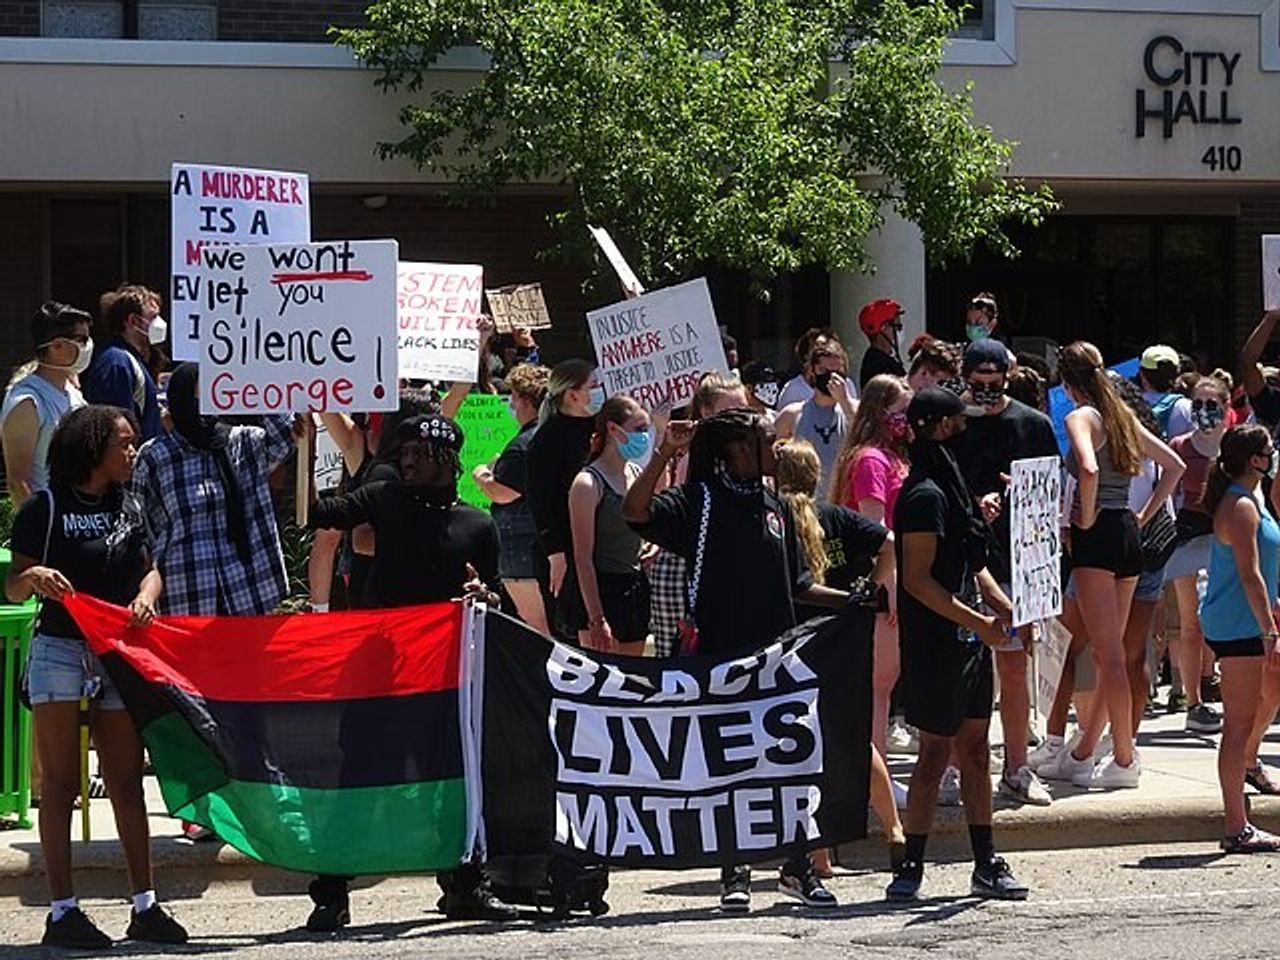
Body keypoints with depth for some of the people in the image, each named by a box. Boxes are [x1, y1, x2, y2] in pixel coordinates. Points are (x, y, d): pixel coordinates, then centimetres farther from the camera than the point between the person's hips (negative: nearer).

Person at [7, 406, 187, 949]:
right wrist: (34, 576, -27)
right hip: (60, 653, -5)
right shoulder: (46, 509, -4)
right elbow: (14, 591, -5)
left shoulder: (129, 510, 13)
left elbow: (150, 569, 14)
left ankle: (144, 906, 8)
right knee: (61, 784, -2)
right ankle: (62, 911, -1)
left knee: (126, 782, 5)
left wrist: (145, 597, -8)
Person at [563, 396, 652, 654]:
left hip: (635, 590, 7)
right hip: (600, 591, -7)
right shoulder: (588, 484, -12)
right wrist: (597, 621, -19)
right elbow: (583, 559, -15)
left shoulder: (638, 474, 9)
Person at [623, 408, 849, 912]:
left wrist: (852, 600, 9)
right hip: (720, 653, -5)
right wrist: (665, 453, -26)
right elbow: (635, 511, -20)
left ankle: (798, 867, 17)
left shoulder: (775, 507, 14)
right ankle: (734, 873, 10)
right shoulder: (699, 500, -4)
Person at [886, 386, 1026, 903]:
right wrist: (978, 621, -21)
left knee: (975, 749, 11)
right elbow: (918, 580, -20)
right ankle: (910, 867, 1)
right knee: (936, 753, -5)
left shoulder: (949, 487, 16)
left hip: (968, 640, 10)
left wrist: (1003, 606, 10)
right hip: (937, 641, -10)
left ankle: (986, 864, 16)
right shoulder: (925, 495, -15)